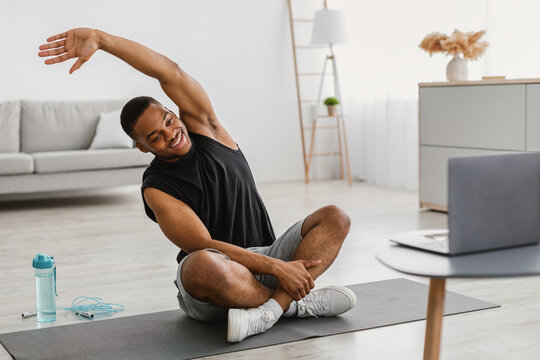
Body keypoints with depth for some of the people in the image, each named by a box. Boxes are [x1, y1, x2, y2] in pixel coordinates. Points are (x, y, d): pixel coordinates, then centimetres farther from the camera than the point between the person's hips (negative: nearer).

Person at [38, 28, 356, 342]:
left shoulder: (204, 127, 3)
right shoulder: (157, 189, -9)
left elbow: (171, 72, -12)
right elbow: (206, 246, -20)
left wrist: (100, 38, -21)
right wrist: (276, 268, -29)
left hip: (265, 256, 5)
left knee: (335, 218, -16)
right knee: (203, 264, -41)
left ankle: (274, 307, -33)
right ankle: (303, 303, -22)